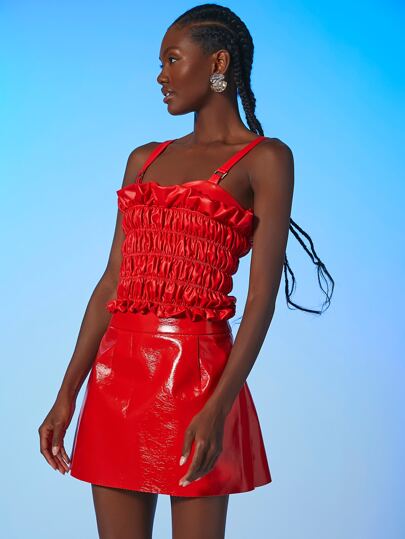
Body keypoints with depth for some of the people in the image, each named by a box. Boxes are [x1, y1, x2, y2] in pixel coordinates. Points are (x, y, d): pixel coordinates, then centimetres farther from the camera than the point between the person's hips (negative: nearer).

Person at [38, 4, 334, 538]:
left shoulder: (265, 159, -2)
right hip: (117, 375, 5)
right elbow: (112, 283, 12)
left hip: (195, 374, -5)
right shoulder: (144, 160, 15)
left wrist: (218, 408, -21)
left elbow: (262, 299, -10)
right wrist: (67, 395, 7)